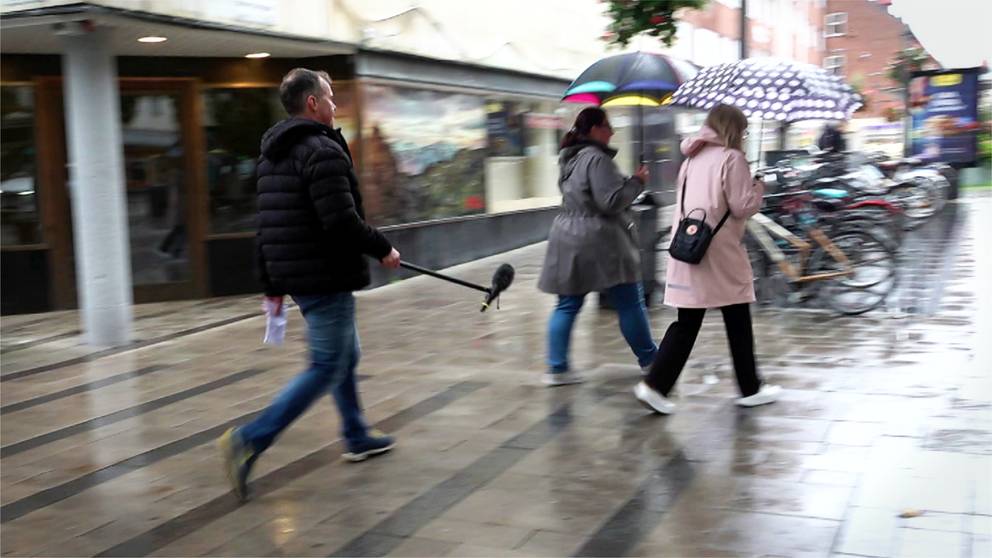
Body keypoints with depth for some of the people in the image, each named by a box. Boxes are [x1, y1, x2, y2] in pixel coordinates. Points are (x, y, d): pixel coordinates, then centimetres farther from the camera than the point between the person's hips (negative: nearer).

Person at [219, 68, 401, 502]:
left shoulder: (271, 154, 13)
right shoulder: (323, 150, -16)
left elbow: (266, 226, 15)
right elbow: (341, 222, -25)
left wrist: (272, 284, 19)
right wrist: (382, 249, -10)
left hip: (295, 276, 10)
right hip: (325, 277, -10)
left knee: (345, 355, 22)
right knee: (326, 368, -4)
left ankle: (357, 437, 33)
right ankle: (250, 440, -9)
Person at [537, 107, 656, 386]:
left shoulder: (570, 159, 14)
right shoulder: (597, 158, -15)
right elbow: (612, 201, -20)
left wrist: (628, 181, 19)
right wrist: (637, 181, -6)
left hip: (567, 238, 8)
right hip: (598, 240, -8)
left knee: (568, 305, 8)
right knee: (630, 303, 6)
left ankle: (557, 368, 5)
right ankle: (649, 359, 17)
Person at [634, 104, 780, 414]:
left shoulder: (692, 158, 13)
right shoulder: (731, 157, -8)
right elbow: (742, 207, -12)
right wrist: (758, 189, 6)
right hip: (719, 254, -6)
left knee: (687, 323, 8)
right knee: (738, 323, 8)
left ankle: (655, 385, -2)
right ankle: (750, 389, 20)